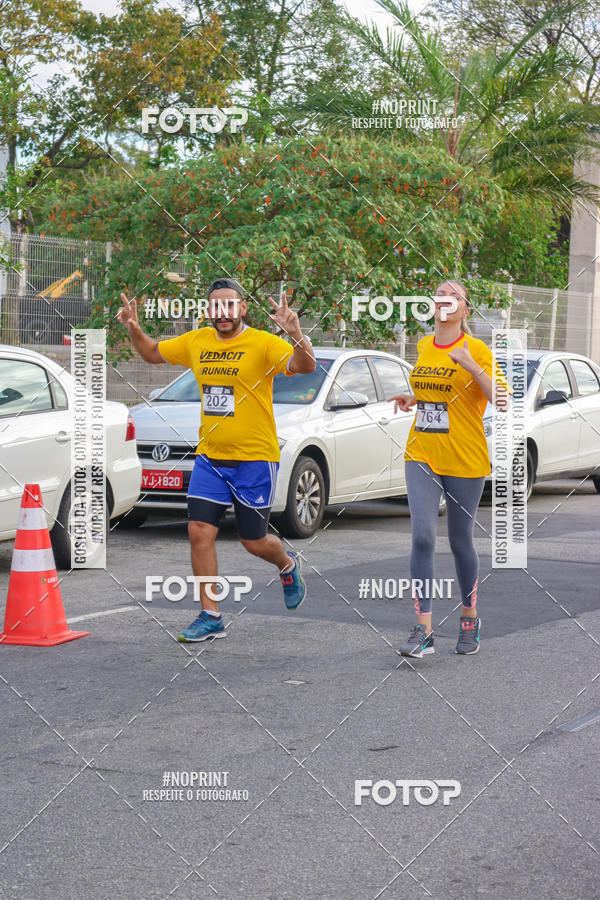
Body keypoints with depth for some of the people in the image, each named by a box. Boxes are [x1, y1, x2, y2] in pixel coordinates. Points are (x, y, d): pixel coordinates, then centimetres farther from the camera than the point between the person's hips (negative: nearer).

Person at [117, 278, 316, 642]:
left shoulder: (262, 343, -11)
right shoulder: (196, 342, 5)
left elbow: (305, 366, -25)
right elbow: (153, 353, 20)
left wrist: (295, 334, -42)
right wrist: (134, 328, 1)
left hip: (254, 460, -5)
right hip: (209, 458, 5)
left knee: (254, 542, 5)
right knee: (200, 532, -4)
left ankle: (288, 565, 40)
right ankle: (211, 618, 6)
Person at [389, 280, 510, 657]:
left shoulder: (476, 349, -8)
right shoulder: (423, 347, 9)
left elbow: (502, 400, -15)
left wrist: (472, 366, -25)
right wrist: (412, 399, 7)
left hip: (465, 460, -3)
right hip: (422, 455, 3)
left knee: (461, 542, 7)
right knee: (423, 536, -11)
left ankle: (470, 618, 30)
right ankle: (424, 630, -9)